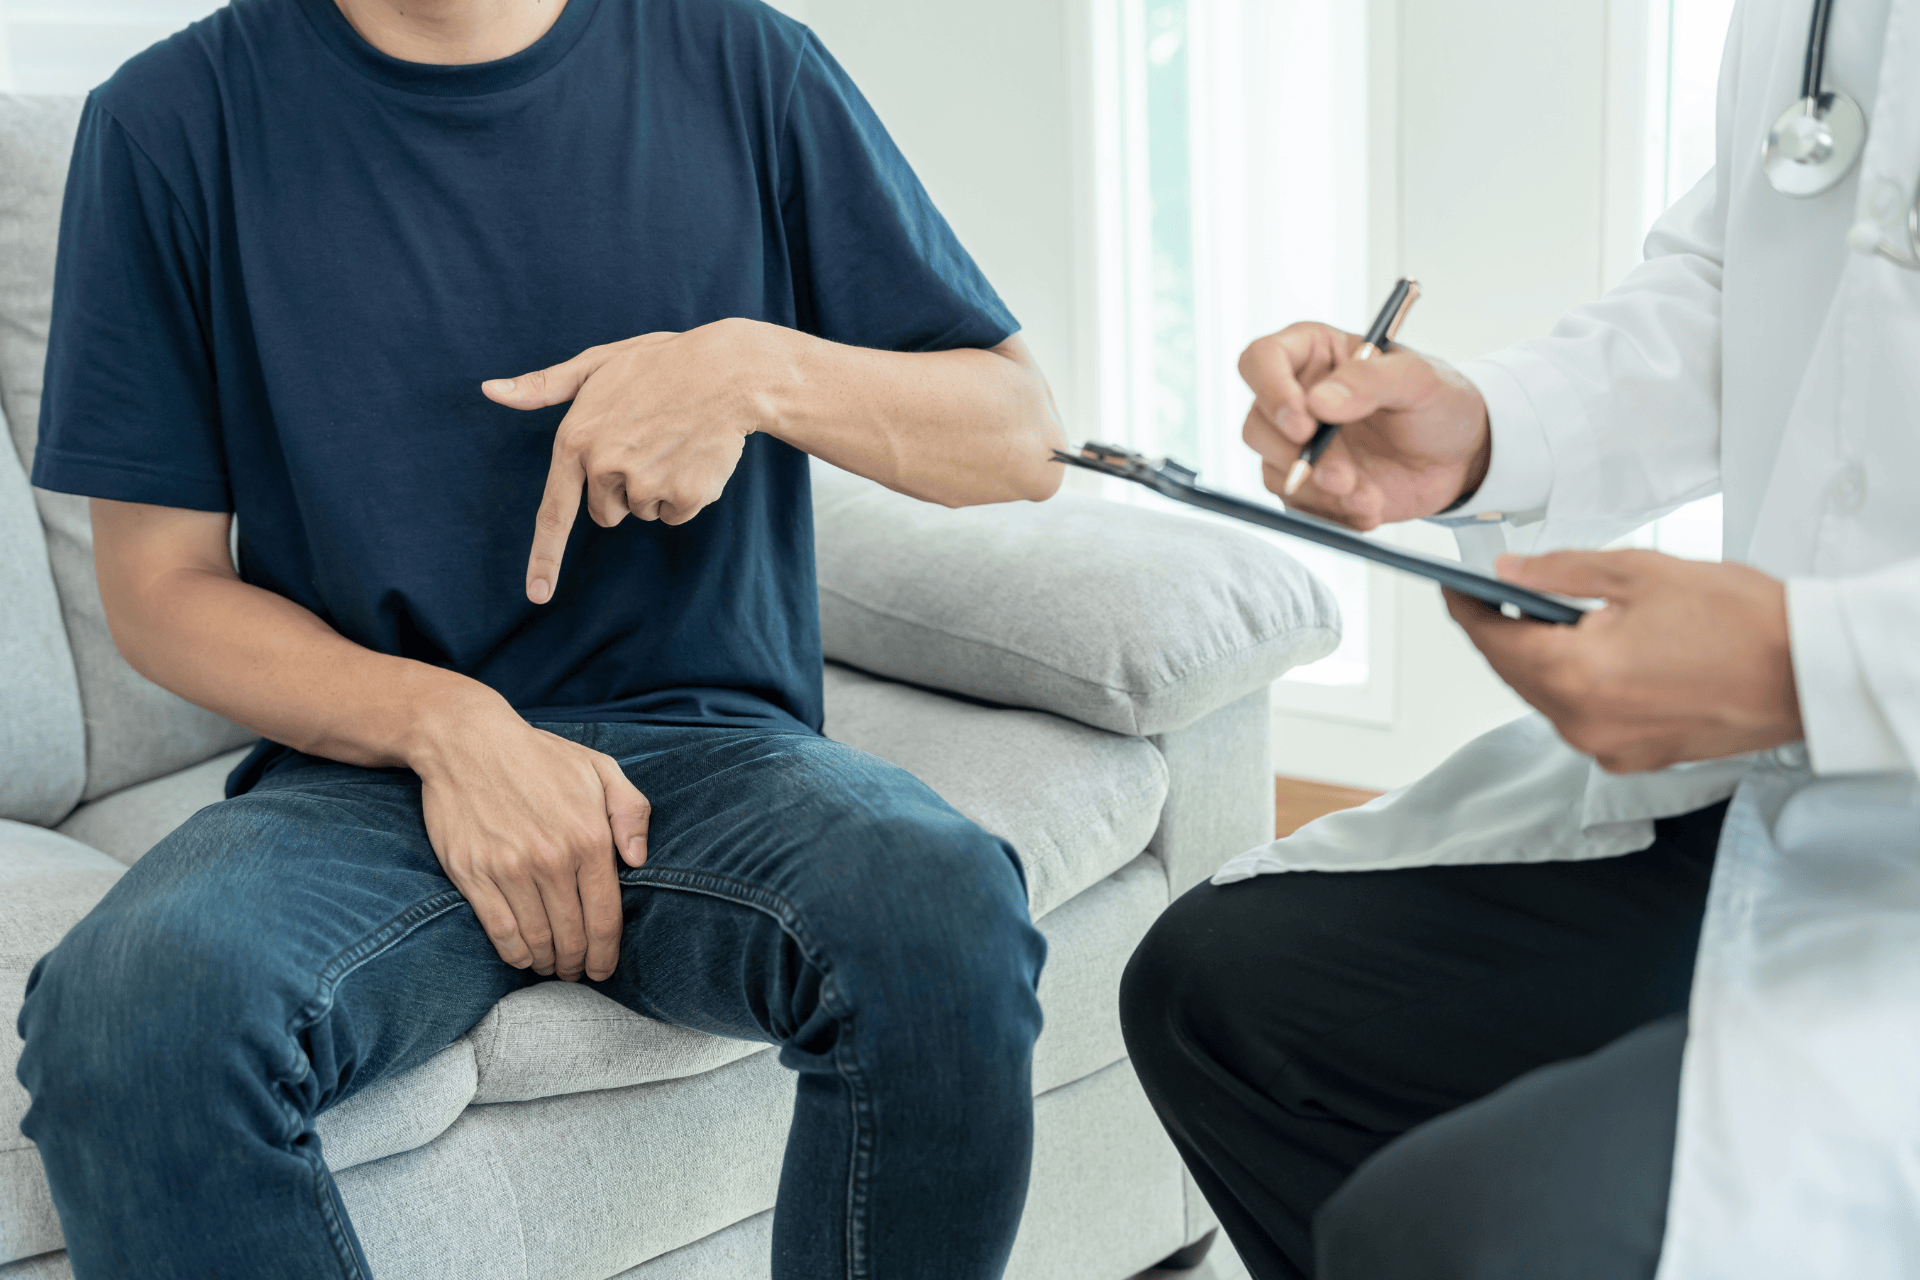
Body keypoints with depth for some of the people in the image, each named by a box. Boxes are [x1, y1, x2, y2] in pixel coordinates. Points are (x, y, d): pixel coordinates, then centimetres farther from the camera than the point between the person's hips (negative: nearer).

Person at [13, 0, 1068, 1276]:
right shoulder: (177, 116, 1)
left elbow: (1025, 438, 7)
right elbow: (160, 581, 3)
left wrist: (762, 368, -12)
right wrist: (446, 724, -15)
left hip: (710, 740, 1)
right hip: (370, 767, 0)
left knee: (947, 910, -32)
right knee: (137, 1001, -33)